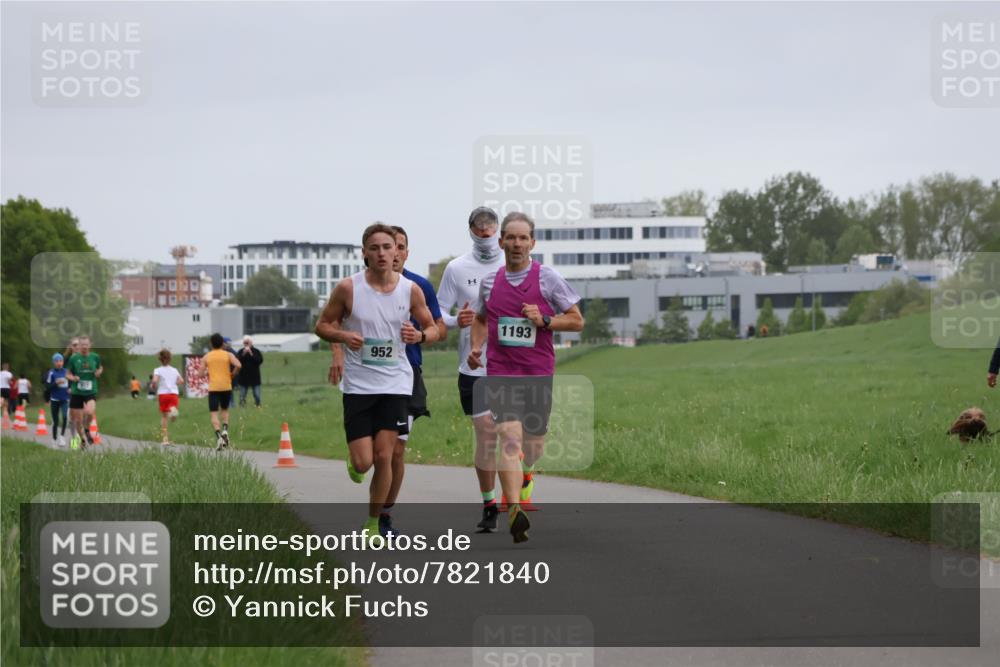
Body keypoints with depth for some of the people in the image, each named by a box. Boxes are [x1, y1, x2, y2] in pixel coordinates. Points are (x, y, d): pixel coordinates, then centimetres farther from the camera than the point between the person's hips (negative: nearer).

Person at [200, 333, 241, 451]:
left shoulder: (206, 357, 4)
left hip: (213, 388, -1)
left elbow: (201, 374, 0)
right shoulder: (228, 355, 2)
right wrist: (232, 375, 3)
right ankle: (225, 430, -4)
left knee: (214, 413, -2)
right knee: (225, 409, 21)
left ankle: (218, 436, -23)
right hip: (226, 387, 1)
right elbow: (238, 365, -14)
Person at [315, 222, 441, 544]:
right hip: (358, 384, -1)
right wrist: (343, 335, -19)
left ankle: (373, 524, 13)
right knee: (363, 461, -7)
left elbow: (433, 329, 10)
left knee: (384, 456, -3)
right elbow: (322, 325, 3)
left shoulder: (410, 290, -1)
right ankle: (355, 462, 32)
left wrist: (420, 335, -13)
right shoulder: (348, 288, -7)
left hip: (395, 384, 1)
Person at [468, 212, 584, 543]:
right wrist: (476, 347, 7)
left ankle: (522, 476, 45)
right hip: (501, 371, 0)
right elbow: (480, 319, 25)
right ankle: (514, 512, -27)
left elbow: (577, 320, 2)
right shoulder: (489, 282, 7)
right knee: (510, 439, -18)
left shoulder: (548, 278, -1)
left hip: (539, 372, 0)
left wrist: (544, 320, -13)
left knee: (534, 444, 9)